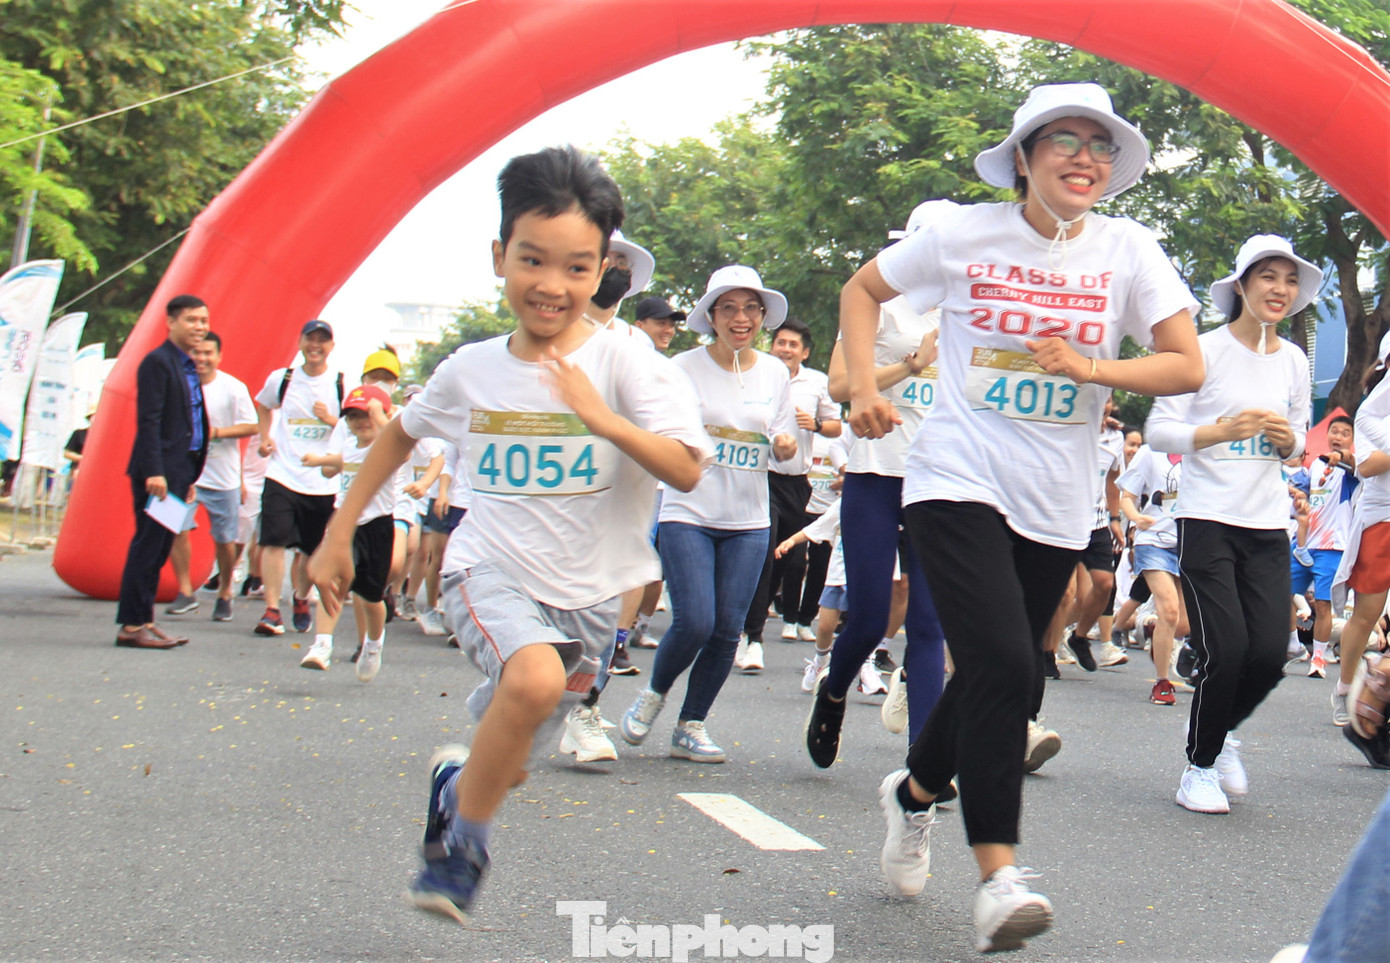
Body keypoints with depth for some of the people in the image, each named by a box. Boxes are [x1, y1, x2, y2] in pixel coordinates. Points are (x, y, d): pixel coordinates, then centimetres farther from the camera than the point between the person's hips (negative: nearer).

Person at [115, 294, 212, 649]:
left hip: (179, 470, 9)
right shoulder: (157, 362, -9)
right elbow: (148, 421, -16)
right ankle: (131, 624, -3)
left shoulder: (189, 368, 18)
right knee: (148, 546, -6)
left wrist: (189, 478, 19)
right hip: (160, 471, -9)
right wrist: (154, 472, -22)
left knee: (158, 548, 11)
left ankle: (143, 620, 15)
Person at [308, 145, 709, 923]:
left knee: (506, 766, 12)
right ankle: (465, 840, -10)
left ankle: (455, 780, 50)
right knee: (536, 676, -33)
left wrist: (605, 420, -32)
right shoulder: (470, 370, -3)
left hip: (589, 589, 1)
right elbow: (402, 435, 16)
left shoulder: (623, 361, -11)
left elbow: (688, 471, -19)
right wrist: (339, 534, 14)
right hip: (493, 572, -1)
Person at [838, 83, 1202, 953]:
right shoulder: (967, 234, -2)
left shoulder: (1129, 250, 1)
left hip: (1058, 505, 3)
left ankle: (915, 790, 43)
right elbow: (862, 289, 12)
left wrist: (1091, 367, -18)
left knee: (1003, 679, 13)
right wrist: (866, 388, -1)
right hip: (959, 482, -3)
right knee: (1003, 666, -20)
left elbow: (1188, 366, -3)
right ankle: (998, 873, -15)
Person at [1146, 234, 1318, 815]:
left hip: (1268, 525, 5)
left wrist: (1289, 440, -4)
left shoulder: (1294, 361, 11)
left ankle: (1223, 730, 27)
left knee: (1269, 654, -5)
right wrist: (1222, 431, -23)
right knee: (1226, 651, -10)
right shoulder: (1207, 350, -4)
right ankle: (1200, 766, 13)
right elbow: (1159, 430, -8)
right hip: (1207, 518, -4)